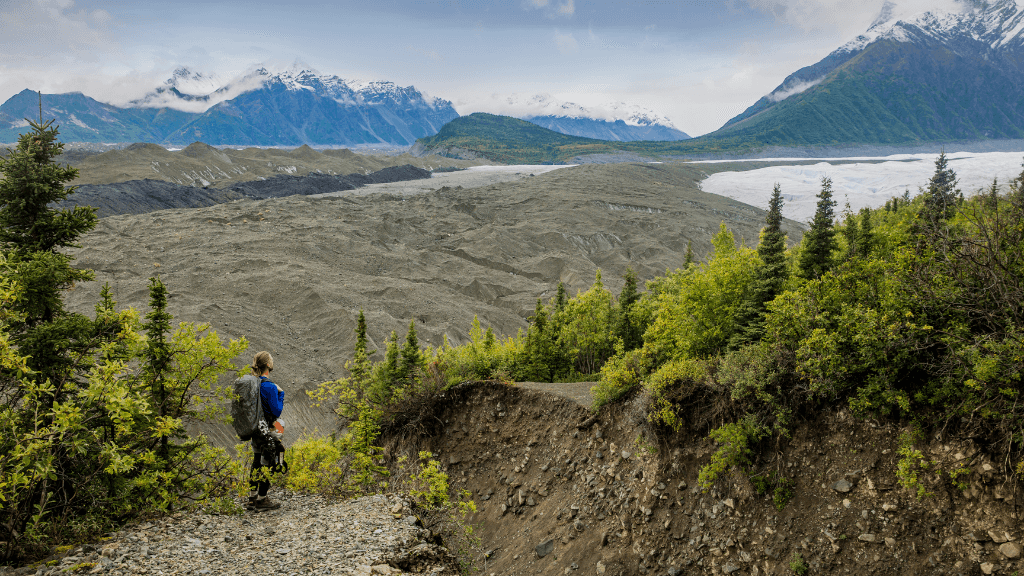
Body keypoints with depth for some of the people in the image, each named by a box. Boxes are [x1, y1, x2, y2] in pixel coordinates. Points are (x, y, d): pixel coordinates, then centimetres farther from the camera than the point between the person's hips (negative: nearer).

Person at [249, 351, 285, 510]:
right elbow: (276, 412, -17)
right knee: (267, 464, 0)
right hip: (267, 432, -9)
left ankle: (253, 496, 28)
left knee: (257, 462, 19)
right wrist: (281, 395, -6)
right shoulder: (270, 387, -21)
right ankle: (262, 500, 5)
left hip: (254, 429, 9)